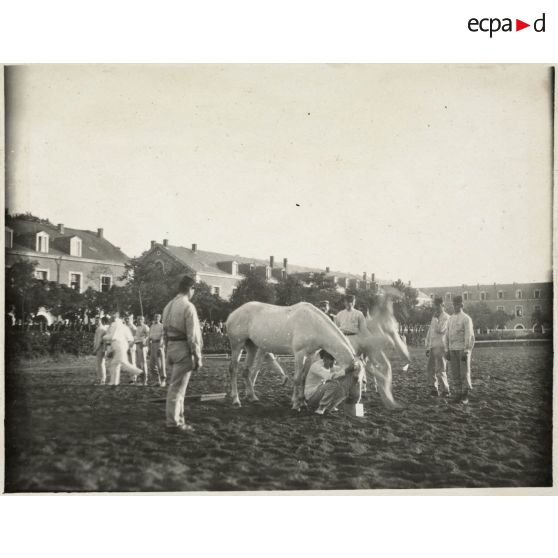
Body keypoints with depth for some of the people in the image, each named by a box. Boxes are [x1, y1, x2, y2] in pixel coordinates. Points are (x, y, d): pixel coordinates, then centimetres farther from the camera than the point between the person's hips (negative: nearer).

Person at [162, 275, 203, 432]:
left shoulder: (168, 306, 12)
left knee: (178, 385, 15)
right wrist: (197, 357, -13)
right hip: (184, 349, -8)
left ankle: (178, 420, 20)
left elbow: (166, 331, 15)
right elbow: (192, 335, -16)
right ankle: (173, 422, -1)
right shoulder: (188, 307, -14)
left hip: (171, 348, 8)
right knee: (177, 386, -5)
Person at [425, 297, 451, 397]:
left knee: (440, 370, -5)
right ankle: (434, 389, 16)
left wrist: (436, 318, -10)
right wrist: (428, 347, 17)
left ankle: (446, 390, 6)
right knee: (430, 369, 7)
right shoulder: (434, 318, 18)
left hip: (441, 347, -8)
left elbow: (440, 330, -19)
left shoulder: (446, 317, -6)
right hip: (433, 347, 8)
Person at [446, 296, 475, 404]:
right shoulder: (451, 318, 13)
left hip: (463, 349, -6)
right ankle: (458, 395, 11)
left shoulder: (466, 318, -8)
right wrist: (448, 351, 12)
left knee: (464, 373, -4)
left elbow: (468, 336, -14)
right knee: (455, 374, 5)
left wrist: (465, 352, -20)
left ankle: (465, 396, 6)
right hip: (453, 350, 6)